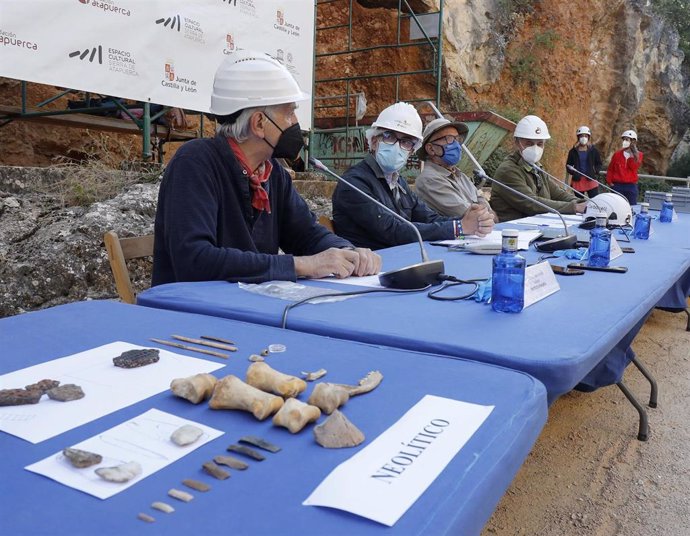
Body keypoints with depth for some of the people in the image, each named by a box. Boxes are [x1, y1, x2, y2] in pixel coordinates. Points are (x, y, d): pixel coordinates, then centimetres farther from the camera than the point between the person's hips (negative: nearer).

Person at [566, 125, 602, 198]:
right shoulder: (573, 151, 5)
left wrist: (595, 171, -6)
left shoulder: (593, 150, 6)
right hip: (577, 181, 1)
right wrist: (572, 172, -8)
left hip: (591, 180, 0)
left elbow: (599, 164, 12)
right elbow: (568, 165, 11)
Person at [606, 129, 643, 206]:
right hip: (617, 185, 0)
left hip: (631, 186, 0)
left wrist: (632, 156, -18)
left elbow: (634, 167, -12)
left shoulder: (638, 154, 3)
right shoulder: (617, 154, 4)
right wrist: (609, 181, -2)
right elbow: (610, 169, 7)